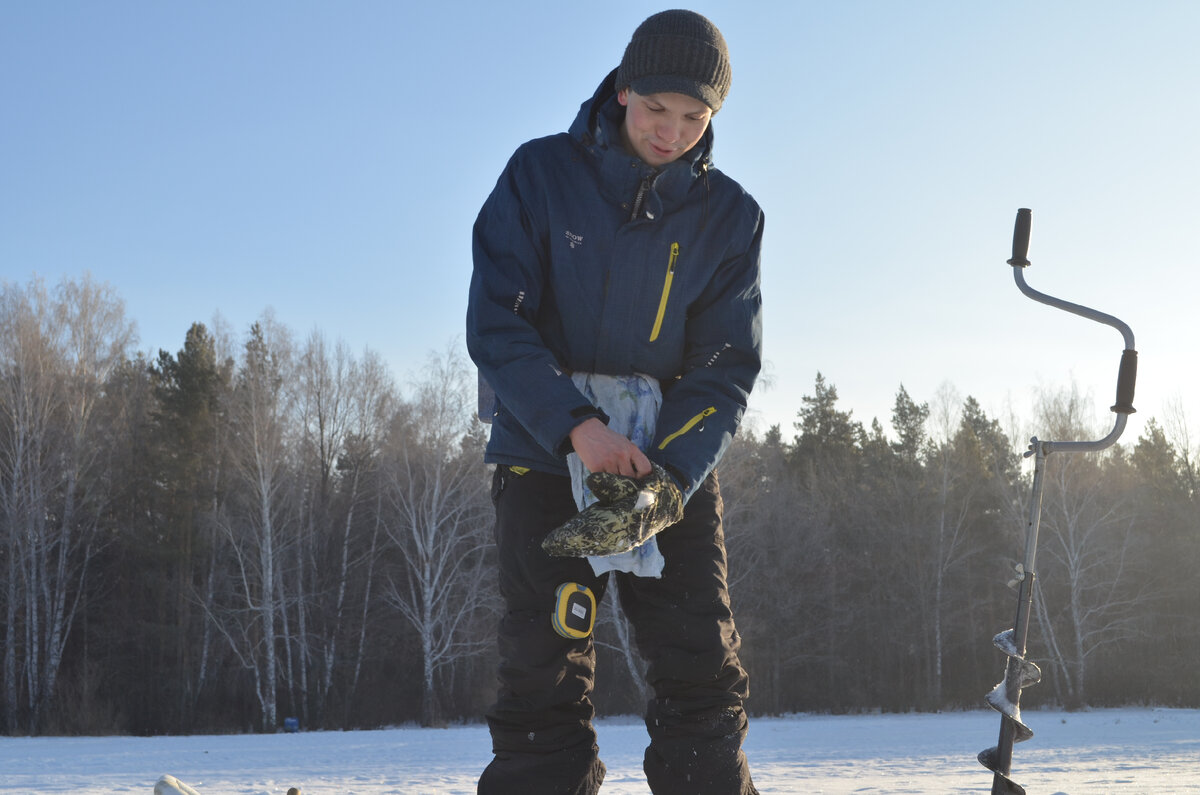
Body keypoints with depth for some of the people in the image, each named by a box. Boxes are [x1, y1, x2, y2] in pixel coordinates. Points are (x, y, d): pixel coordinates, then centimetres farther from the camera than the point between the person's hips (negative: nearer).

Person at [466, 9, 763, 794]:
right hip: (545, 454, -2)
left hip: (676, 465, 2)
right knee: (544, 676, -7)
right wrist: (576, 425, -23)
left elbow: (728, 367, -2)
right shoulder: (541, 175, -3)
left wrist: (670, 479, -19)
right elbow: (495, 323, -8)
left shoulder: (729, 215, 2)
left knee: (704, 676, -3)